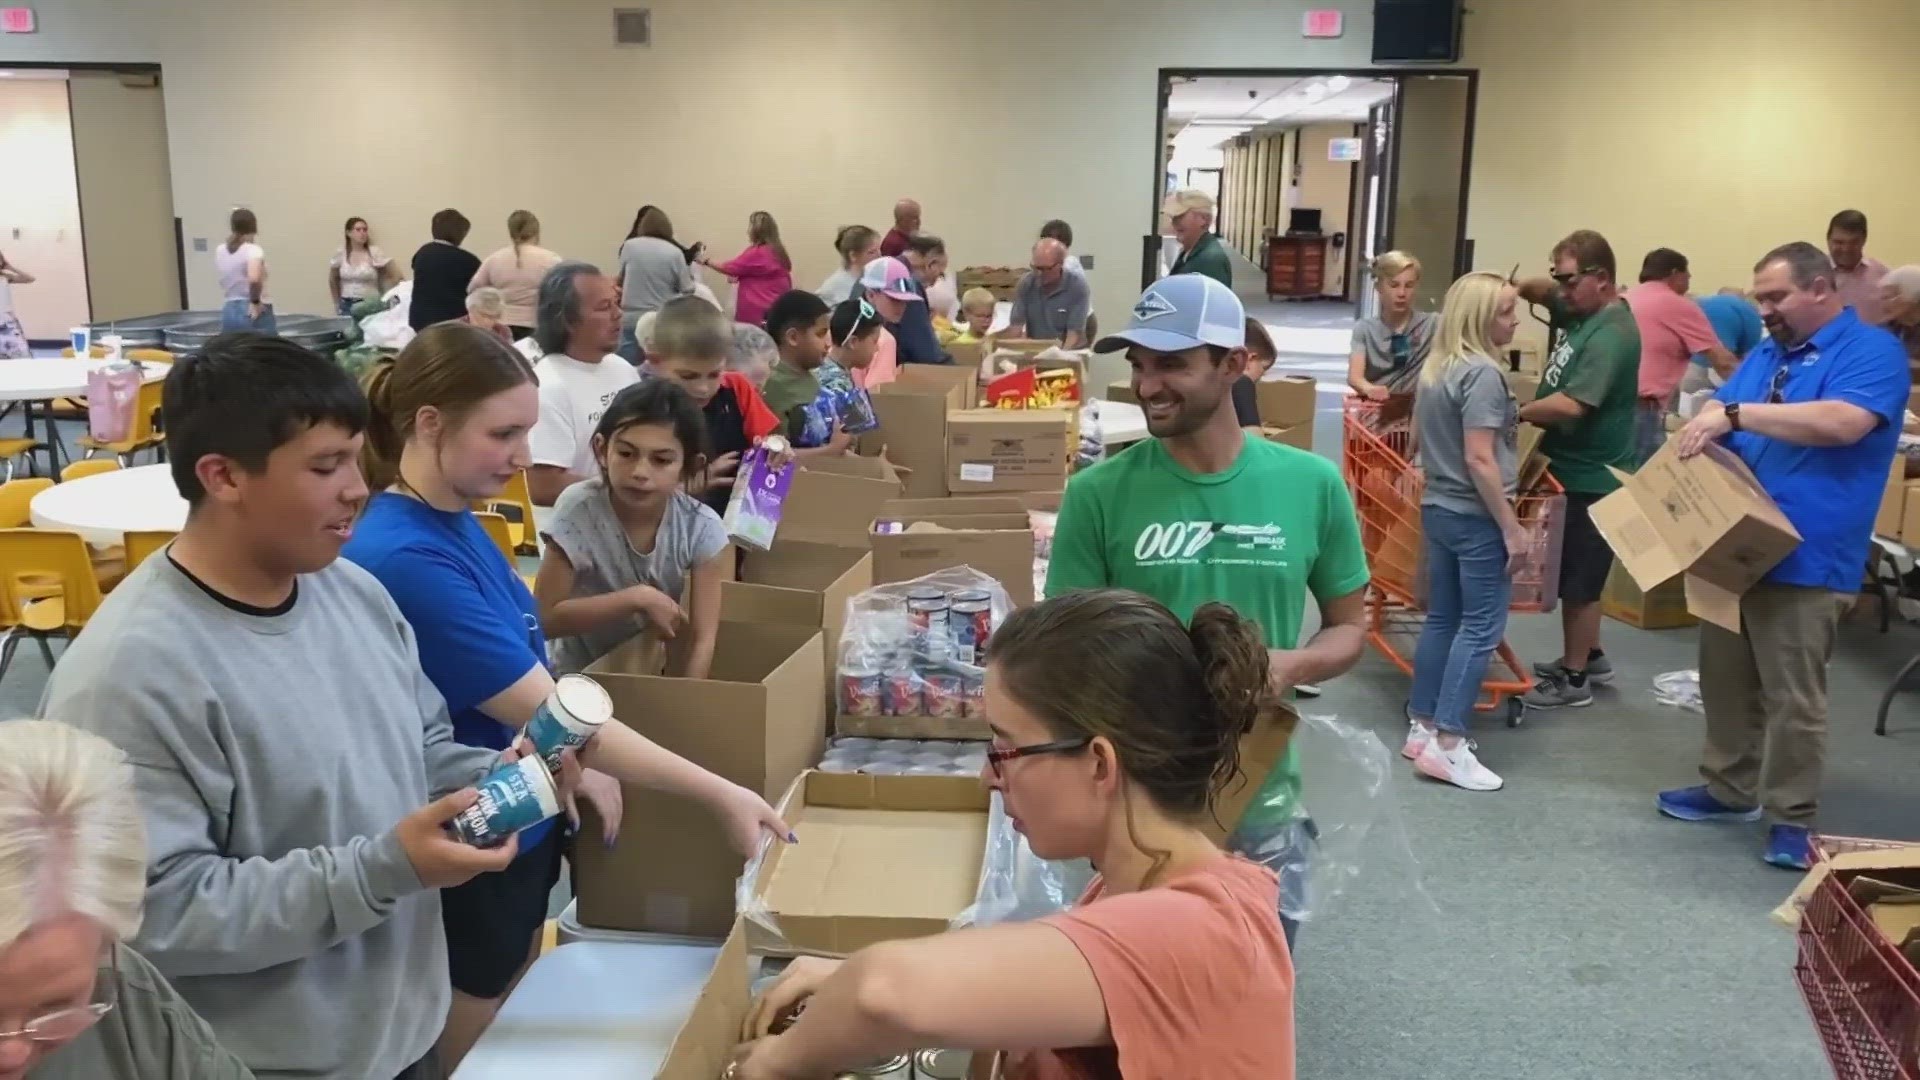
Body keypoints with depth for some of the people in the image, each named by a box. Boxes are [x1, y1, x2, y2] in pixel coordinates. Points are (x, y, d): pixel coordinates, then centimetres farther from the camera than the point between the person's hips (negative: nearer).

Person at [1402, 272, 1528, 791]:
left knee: (1441, 620, 14)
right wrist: (1512, 528, -17)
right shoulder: (1483, 373, -17)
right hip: (1475, 517, -9)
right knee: (1480, 628, -3)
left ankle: (1422, 729, 20)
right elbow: (1479, 460, -21)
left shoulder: (1435, 368, 10)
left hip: (1437, 509, 9)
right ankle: (1447, 744, -3)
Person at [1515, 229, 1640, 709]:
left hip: (1590, 476, -10)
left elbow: (1570, 405, -31)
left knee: (1579, 580, 2)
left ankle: (1574, 679, 14)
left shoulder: (1612, 334, -23)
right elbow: (1541, 291, 22)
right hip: (1568, 465, 10)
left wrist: (1515, 413, -17)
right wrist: (1525, 288, -3)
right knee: (1572, 575, 21)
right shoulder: (1577, 309, 5)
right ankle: (1589, 657, 36)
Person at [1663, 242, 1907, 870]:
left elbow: (1842, 422, -27)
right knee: (1725, 681, 16)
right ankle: (1729, 789, 30)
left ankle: (1792, 819, 11)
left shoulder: (1871, 351, -10)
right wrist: (1705, 427, -9)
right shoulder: (1766, 354, 15)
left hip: (1805, 562, -8)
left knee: (1793, 699, -1)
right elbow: (1719, 411, 15)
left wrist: (1737, 414, -26)